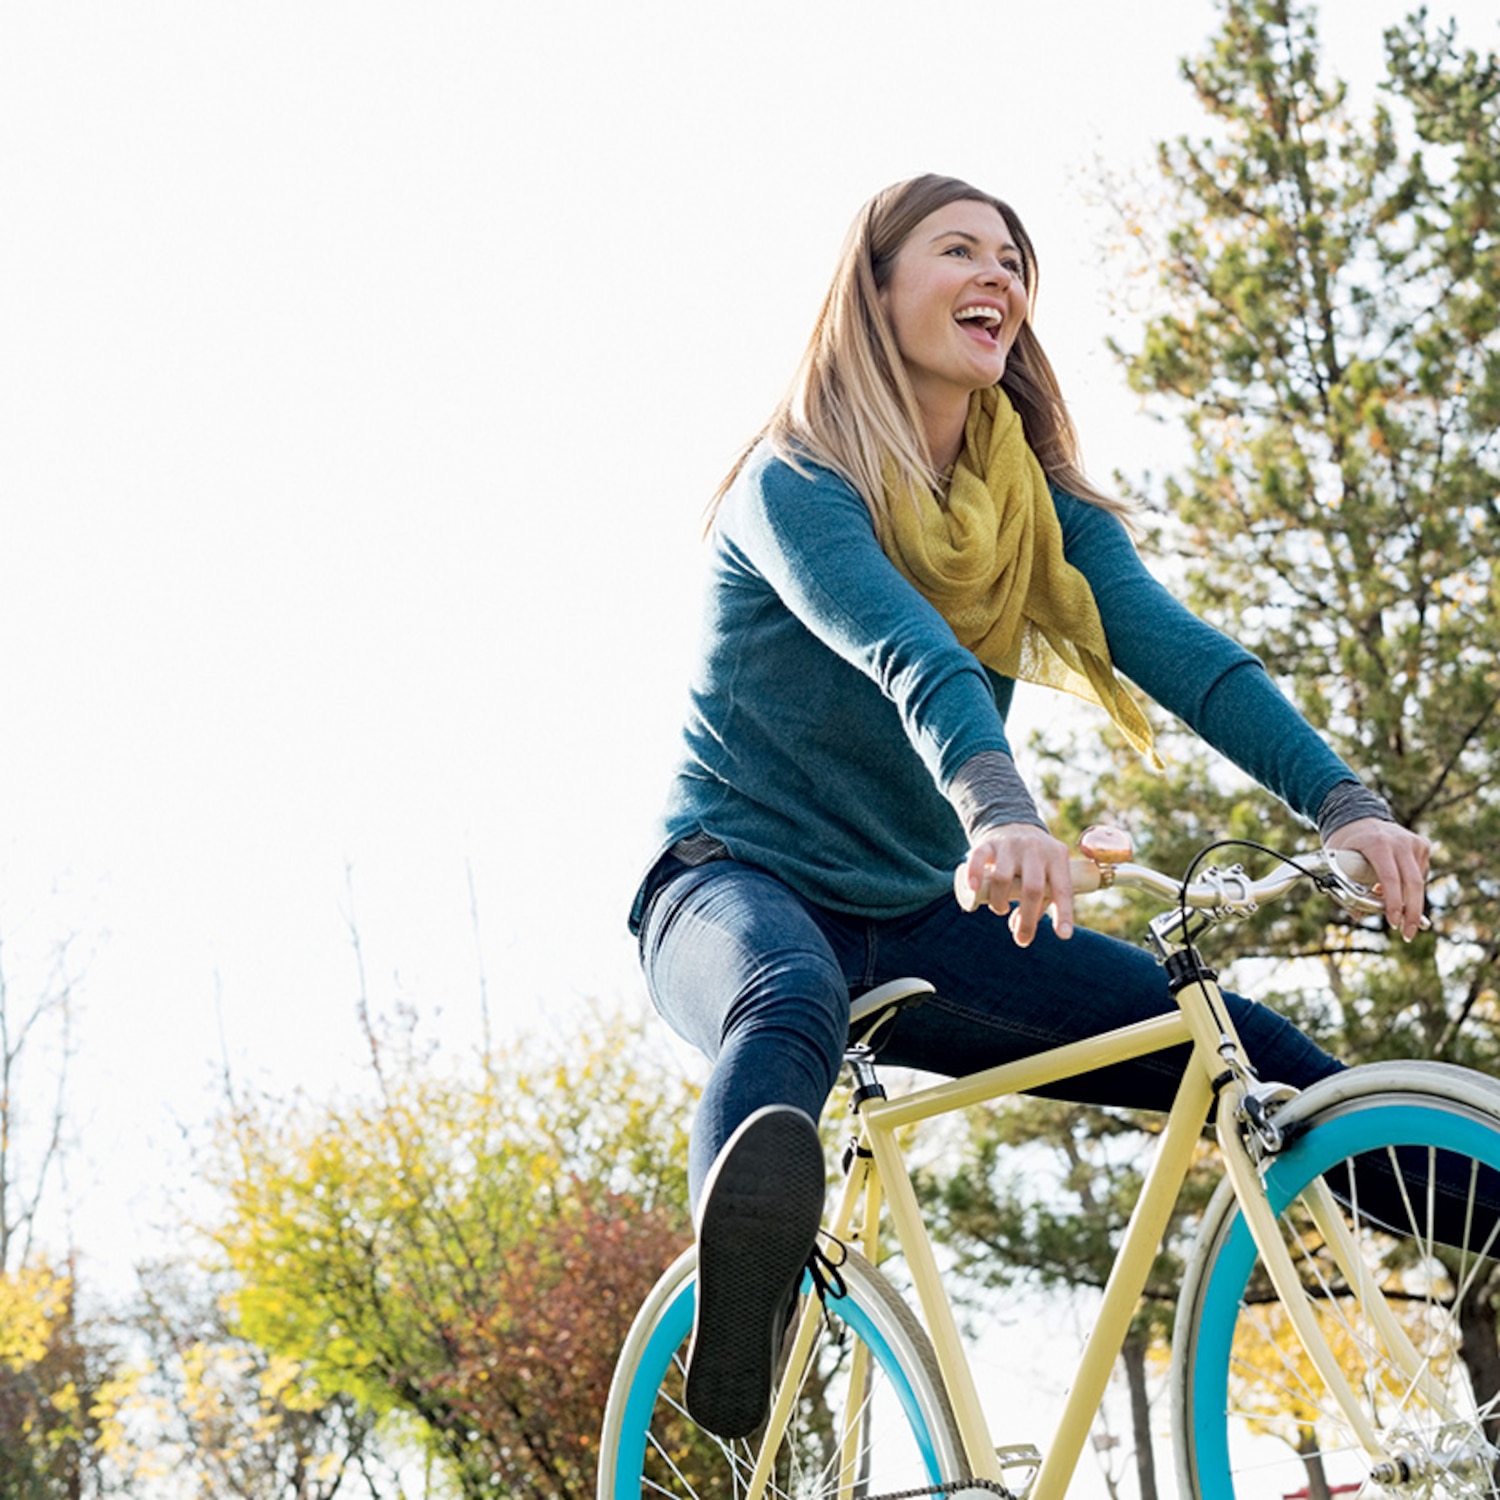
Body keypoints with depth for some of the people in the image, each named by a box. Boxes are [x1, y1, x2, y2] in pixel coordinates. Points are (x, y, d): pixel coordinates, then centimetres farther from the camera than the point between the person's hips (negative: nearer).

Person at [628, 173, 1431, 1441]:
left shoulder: (1039, 505, 6)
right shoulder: (796, 483, -11)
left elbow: (1178, 649, -10)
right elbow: (905, 658, -31)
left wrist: (1343, 802, -25)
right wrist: (997, 810, -49)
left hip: (916, 913, 6)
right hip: (741, 879, -6)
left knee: (1247, 1053, -11)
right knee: (790, 1003, -43)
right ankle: (741, 1305, -70)